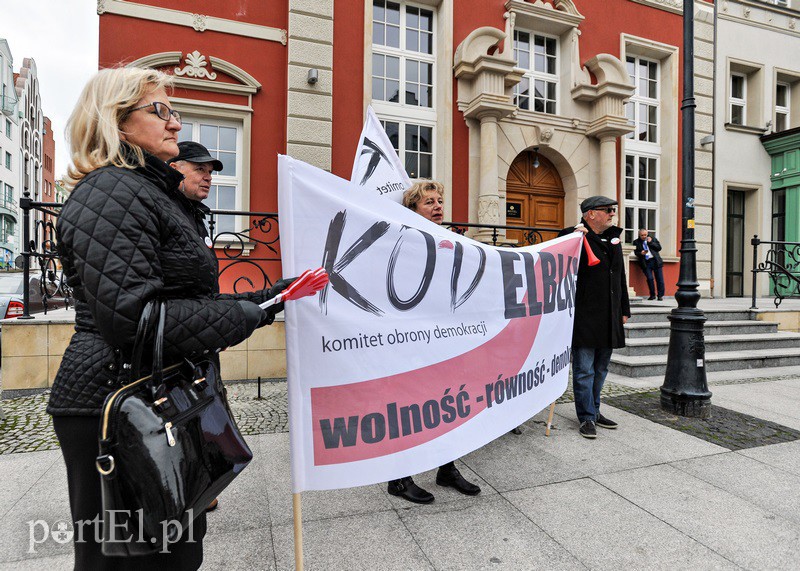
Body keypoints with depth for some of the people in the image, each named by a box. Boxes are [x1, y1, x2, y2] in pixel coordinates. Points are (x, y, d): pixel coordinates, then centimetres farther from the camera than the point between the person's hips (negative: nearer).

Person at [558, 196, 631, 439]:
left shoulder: (614, 237, 16)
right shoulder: (574, 236, -7)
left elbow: (620, 276, 22)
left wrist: (624, 309, 21)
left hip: (609, 319, 8)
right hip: (584, 317, -7)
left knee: (600, 369, 17)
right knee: (584, 370, -1)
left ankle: (594, 410, 30)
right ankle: (587, 417, 11)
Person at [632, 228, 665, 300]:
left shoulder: (653, 238, 12)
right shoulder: (636, 242, 8)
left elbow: (659, 248, 6)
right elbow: (636, 252, 4)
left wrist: (651, 242, -4)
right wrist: (641, 253, -17)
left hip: (655, 261, 1)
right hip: (646, 263, -1)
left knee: (659, 279, -1)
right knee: (649, 278, -10)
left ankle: (660, 295, 9)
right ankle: (652, 295, 5)